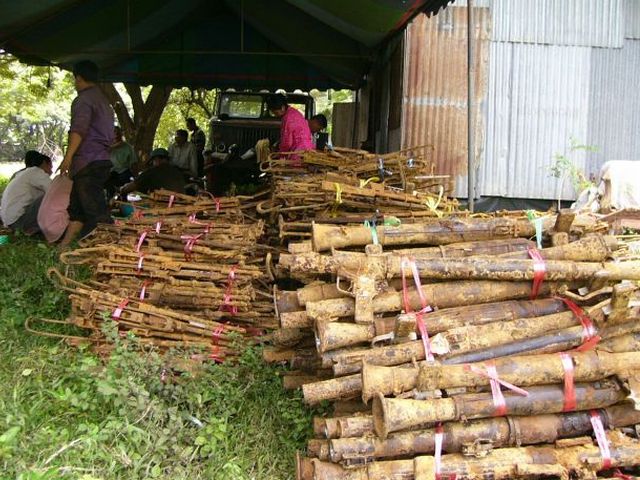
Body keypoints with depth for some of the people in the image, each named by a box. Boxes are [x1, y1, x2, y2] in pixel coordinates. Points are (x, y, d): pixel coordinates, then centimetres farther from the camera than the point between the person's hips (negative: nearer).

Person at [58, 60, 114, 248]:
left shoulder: (83, 100, -8)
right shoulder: (103, 100, 22)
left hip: (88, 162, -10)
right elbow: (110, 135, 29)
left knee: (96, 211, -11)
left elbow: (79, 129, -24)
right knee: (76, 207, 13)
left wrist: (68, 157, -30)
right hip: (103, 159, 10)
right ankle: (64, 247, 18)